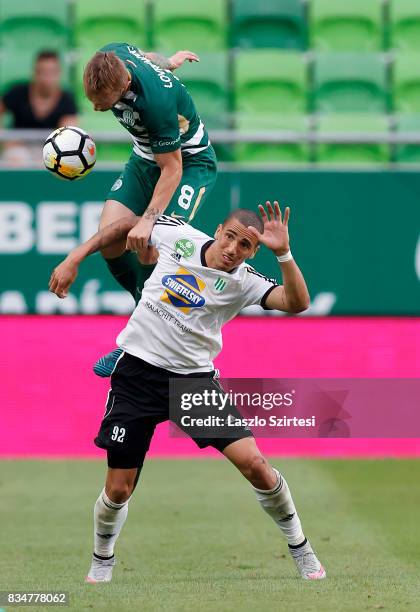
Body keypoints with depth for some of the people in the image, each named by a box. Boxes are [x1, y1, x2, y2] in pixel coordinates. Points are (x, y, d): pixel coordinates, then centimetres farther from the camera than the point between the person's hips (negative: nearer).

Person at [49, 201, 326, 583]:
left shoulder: (243, 282, -9)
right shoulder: (178, 235, -5)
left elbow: (297, 302, -26)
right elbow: (128, 225, 12)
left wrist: (283, 252, -37)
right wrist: (73, 260, 7)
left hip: (194, 379, 0)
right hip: (137, 372, 0)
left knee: (254, 464, -12)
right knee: (118, 490, -1)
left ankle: (301, 551, 10)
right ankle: (101, 563, 29)